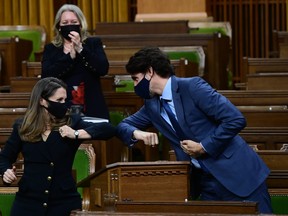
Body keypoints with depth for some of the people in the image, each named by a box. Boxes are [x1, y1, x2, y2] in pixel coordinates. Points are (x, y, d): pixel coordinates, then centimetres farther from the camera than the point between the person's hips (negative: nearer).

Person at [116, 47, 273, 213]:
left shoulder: (192, 87, -14)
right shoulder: (152, 105, 8)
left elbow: (236, 120, -19)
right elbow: (124, 125, 18)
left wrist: (203, 147, -16)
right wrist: (136, 133, -5)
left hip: (236, 173, -7)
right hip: (204, 180, 7)